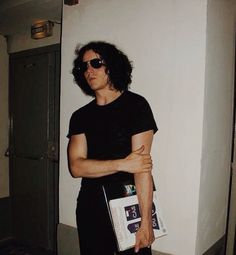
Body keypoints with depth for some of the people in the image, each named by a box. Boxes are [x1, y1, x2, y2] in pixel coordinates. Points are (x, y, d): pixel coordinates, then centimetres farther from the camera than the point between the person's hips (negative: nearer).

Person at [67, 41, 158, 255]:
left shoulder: (135, 105, -9)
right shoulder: (80, 116, 4)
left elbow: (143, 166, -16)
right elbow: (76, 167, -7)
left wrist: (146, 221, -20)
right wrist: (122, 164, -19)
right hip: (90, 210, 5)